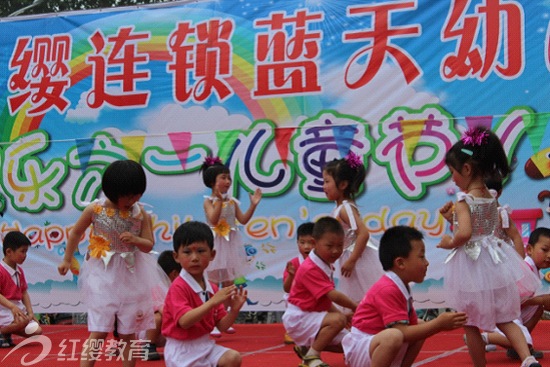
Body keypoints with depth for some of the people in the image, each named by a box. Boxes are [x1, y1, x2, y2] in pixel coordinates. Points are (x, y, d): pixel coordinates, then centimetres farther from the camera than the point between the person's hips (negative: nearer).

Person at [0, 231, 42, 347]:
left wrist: (30, 312, 1)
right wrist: (12, 306, -36)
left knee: (37, 331, -3)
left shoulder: (19, 270, 12)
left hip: (18, 308, 8)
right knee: (23, 320, -35)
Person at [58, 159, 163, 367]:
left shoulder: (141, 214, -5)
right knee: (98, 331, -4)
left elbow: (149, 246, 0)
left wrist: (135, 240, -21)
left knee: (128, 332, 10)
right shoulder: (95, 210, -9)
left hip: (130, 277, 2)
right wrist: (67, 260, 13)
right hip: (102, 276, -2)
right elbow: (76, 233, 6)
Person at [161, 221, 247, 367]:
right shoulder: (178, 287, -15)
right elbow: (184, 321, -29)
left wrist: (234, 309, -13)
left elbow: (222, 326, 6)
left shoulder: (212, 288, 6)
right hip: (182, 349, -7)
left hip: (205, 344, 7)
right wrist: (213, 301, -34)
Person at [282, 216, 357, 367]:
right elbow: (333, 295, -28)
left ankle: (307, 347, 14)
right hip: (300, 318, -9)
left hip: (313, 316, 9)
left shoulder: (325, 266, 7)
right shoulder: (310, 269, -24)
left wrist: (341, 314, -1)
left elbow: (326, 299, 10)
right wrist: (355, 307, -18)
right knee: (338, 320, -32)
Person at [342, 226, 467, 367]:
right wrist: (438, 323, -21)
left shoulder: (401, 288, 8)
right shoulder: (387, 290, -23)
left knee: (421, 327, 15)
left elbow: (413, 325, 9)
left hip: (376, 343, 10)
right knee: (393, 336, -38)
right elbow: (402, 333, -26)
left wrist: (441, 323, -5)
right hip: (359, 349, -10)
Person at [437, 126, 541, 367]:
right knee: (504, 319, 15)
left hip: (471, 265, -7)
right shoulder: (491, 197, 5)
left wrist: (450, 243, -11)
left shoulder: (464, 200, -18)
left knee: (471, 325, 8)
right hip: (494, 261, 7)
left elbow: (464, 233, -31)